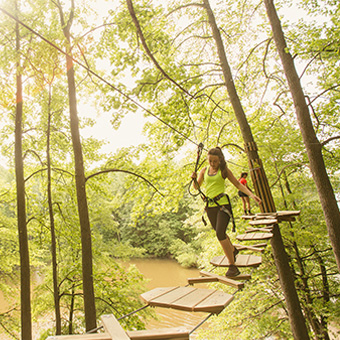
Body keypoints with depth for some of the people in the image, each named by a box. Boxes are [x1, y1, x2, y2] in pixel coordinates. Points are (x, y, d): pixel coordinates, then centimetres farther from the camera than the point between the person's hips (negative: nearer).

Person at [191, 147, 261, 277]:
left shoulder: (224, 170, 0)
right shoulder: (204, 170, 8)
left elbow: (238, 184, 3)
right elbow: (197, 187, 11)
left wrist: (252, 195, -8)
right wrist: (194, 178, -12)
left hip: (222, 204, -4)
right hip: (210, 206, 4)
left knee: (220, 233, -19)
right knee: (220, 233, 16)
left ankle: (232, 266, -11)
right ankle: (233, 250, 46)